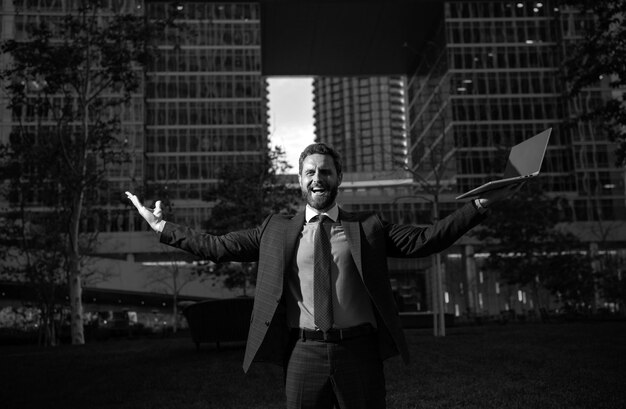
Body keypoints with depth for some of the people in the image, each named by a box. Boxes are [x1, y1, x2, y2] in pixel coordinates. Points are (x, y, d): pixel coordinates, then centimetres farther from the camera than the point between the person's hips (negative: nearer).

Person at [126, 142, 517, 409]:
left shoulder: (367, 227, 6)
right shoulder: (277, 230, 7)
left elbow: (425, 239, -1)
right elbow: (217, 246, 8)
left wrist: (479, 205, -7)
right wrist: (162, 227, 6)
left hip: (359, 351, 0)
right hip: (304, 353, 1)